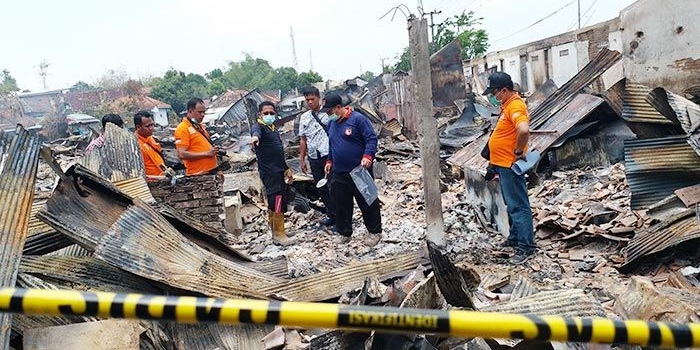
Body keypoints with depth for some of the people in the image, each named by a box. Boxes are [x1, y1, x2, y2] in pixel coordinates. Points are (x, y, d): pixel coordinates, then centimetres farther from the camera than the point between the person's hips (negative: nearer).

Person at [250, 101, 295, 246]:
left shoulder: (274, 129, 18)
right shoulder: (259, 126, -8)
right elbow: (256, 131, -36)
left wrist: (286, 169, 25)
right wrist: (255, 136, -59)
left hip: (278, 171, 9)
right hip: (269, 171, -9)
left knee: (273, 203, 14)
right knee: (278, 201, -12)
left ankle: (275, 232, 23)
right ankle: (279, 234, -5)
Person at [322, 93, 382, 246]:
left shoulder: (358, 118, -11)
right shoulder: (331, 123, 12)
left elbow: (371, 139, -14)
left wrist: (368, 156, -26)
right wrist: (329, 161, 17)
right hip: (339, 173, 6)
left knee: (367, 203, 4)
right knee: (341, 204, 9)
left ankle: (375, 232, 19)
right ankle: (344, 233, 24)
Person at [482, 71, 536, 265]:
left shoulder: (515, 106, -20)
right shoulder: (508, 104, 12)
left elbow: (524, 130, -39)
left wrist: (518, 151, -23)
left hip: (510, 166, -11)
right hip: (503, 164, 11)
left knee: (518, 206, -5)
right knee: (511, 204, 20)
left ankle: (526, 246, 2)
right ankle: (515, 237, 32)